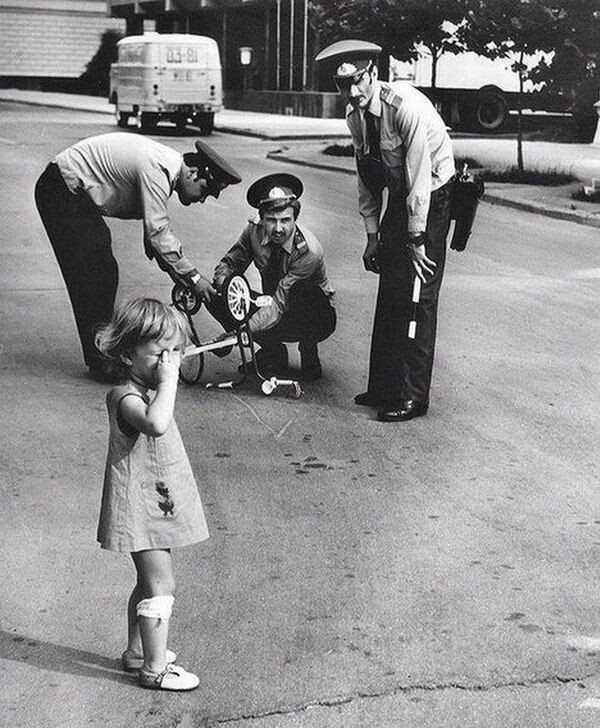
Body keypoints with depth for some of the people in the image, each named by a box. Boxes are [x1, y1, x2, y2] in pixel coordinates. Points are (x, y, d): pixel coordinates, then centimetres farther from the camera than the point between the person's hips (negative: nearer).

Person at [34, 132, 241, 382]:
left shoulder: (168, 164, 5)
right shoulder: (158, 169, -25)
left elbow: (157, 227, 10)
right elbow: (157, 232, -27)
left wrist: (180, 277, 4)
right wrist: (193, 276, -21)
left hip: (79, 193, 10)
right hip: (62, 192, -10)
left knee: (106, 275, 10)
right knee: (91, 279, -9)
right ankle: (100, 364, -3)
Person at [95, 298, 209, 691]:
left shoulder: (151, 391, 9)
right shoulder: (126, 396, -23)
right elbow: (155, 424, -44)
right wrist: (168, 381, -37)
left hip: (157, 503, 10)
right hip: (141, 507, -10)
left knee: (151, 582, 20)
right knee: (161, 584, -4)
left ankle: (138, 650, 35)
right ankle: (155, 668, 7)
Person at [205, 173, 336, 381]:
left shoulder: (308, 251, -31)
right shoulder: (254, 231, -15)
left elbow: (280, 303, -34)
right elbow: (229, 263, -1)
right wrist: (222, 285, -26)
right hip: (274, 308, 5)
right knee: (214, 296, -16)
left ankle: (309, 356, -12)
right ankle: (274, 353, -1)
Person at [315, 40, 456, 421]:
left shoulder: (407, 107, -25)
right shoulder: (356, 115, -1)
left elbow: (419, 178, -24)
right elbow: (368, 178, 7)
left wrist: (416, 241, -21)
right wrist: (373, 235, 4)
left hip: (432, 197, -7)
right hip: (400, 195, 7)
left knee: (418, 295, -9)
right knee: (389, 290, 7)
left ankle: (413, 396, -2)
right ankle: (383, 385, 16)